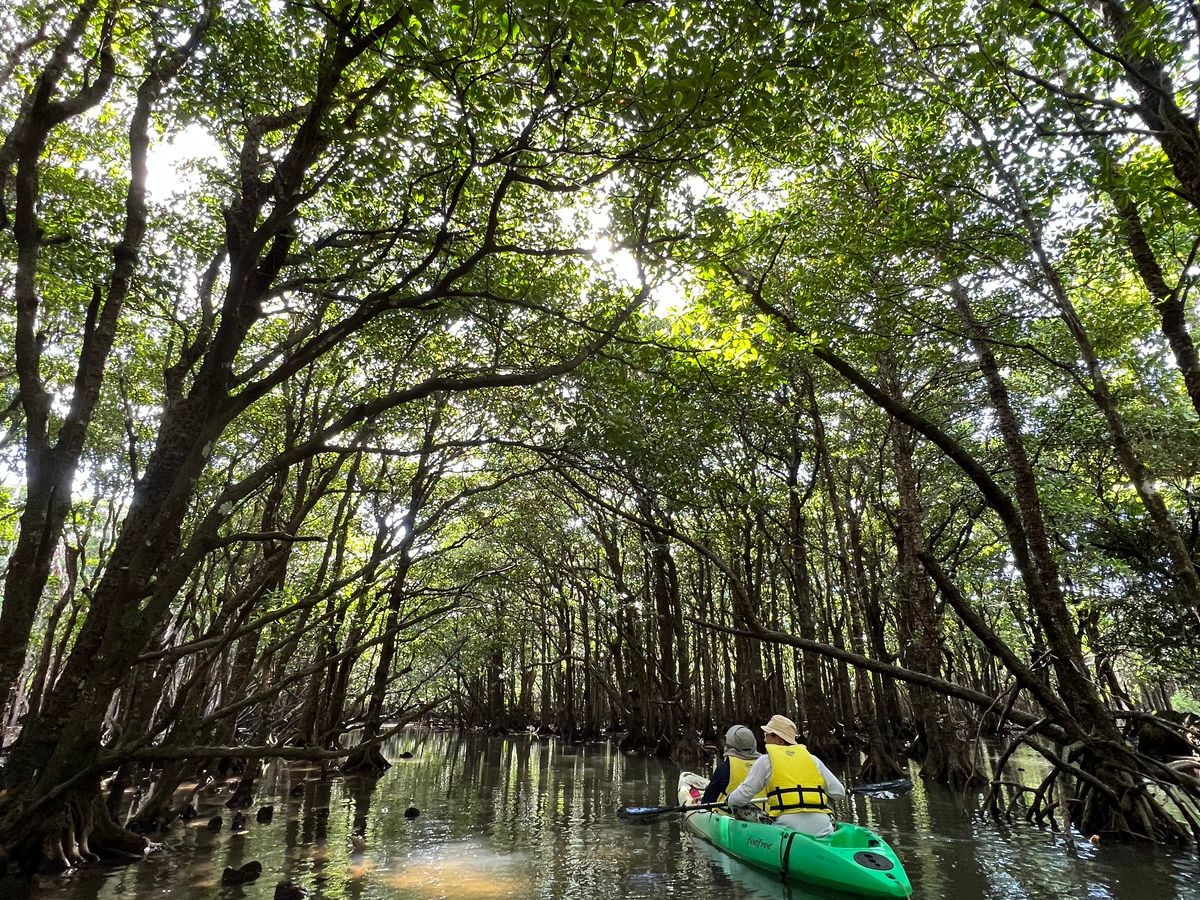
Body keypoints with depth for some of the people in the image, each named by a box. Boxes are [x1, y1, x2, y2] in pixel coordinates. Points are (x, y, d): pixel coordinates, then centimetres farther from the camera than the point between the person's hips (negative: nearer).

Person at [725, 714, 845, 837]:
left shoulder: (766, 760, 8)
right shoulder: (812, 759, 17)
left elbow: (742, 795, 7)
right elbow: (839, 792, 20)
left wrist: (730, 800, 29)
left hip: (789, 826, -4)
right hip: (822, 829, 4)